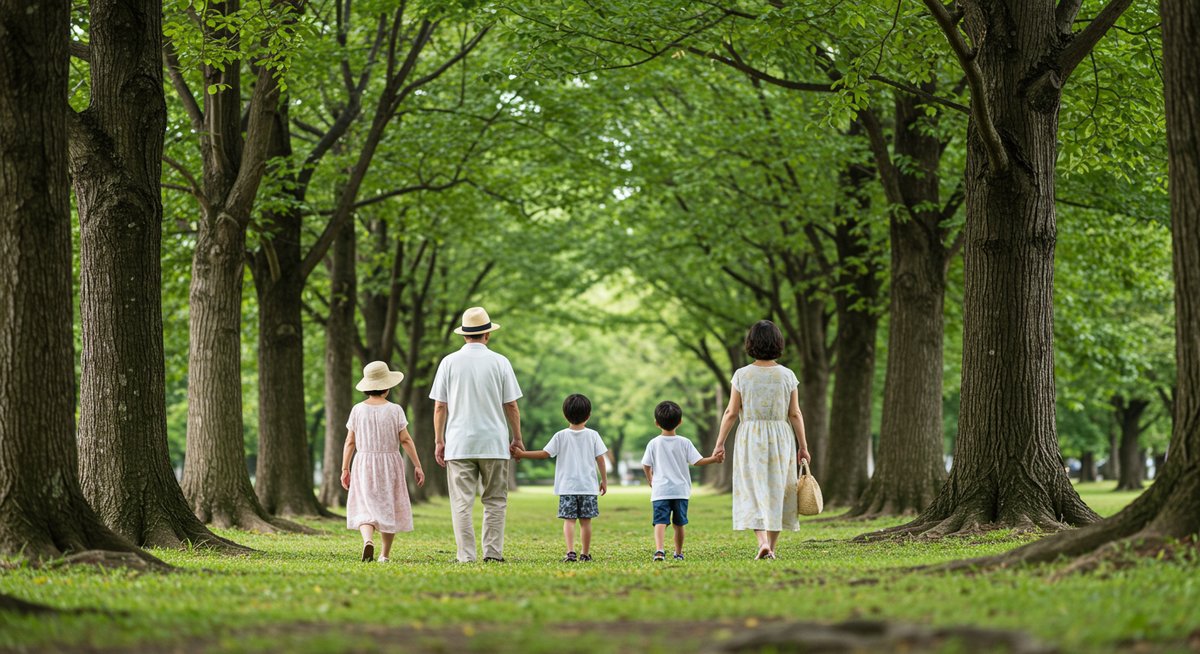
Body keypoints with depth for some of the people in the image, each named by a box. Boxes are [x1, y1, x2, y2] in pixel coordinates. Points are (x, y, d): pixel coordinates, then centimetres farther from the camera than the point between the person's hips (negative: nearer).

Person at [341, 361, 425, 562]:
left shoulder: (358, 410, -2)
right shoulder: (395, 410, -6)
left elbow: (350, 442, 0)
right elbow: (405, 440, -7)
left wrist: (345, 468, 6)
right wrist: (417, 465, -2)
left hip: (363, 463, 0)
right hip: (390, 464, 0)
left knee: (365, 507, 1)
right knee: (388, 508, 12)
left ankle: (367, 540, -28)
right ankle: (385, 554, 18)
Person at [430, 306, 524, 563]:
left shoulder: (449, 362, 2)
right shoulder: (500, 362, 0)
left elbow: (439, 406, 2)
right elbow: (511, 406, 2)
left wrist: (439, 441, 8)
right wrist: (517, 438, 12)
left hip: (459, 444, 0)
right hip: (494, 443, 0)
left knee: (462, 503, 1)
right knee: (495, 501, 8)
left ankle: (466, 556, -3)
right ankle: (493, 552, 3)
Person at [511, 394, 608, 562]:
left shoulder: (561, 436, -2)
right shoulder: (593, 435, 1)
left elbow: (545, 453, -2)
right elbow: (600, 459, 1)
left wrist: (522, 454, 6)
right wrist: (604, 481, 11)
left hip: (567, 486, -1)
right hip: (588, 485, 1)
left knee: (568, 520, -3)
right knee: (585, 520, 7)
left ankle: (570, 552, -17)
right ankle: (585, 553, 11)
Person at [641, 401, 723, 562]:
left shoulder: (653, 444, -1)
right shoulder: (684, 443, -1)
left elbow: (646, 466, 4)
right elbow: (697, 461, -2)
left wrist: (650, 479, 23)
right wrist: (713, 459, 10)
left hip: (660, 490, -1)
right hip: (680, 490, 1)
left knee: (660, 522, -12)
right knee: (679, 524, 15)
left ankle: (659, 549, -32)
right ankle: (678, 553, 24)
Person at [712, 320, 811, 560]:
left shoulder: (742, 375, -6)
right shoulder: (787, 376, -3)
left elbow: (731, 413, -5)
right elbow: (795, 414, -1)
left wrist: (720, 443, 3)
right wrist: (803, 446, 7)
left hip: (750, 440, -1)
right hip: (781, 439, 1)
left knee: (754, 493, 3)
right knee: (776, 491, 11)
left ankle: (762, 542, -17)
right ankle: (771, 547, 15)